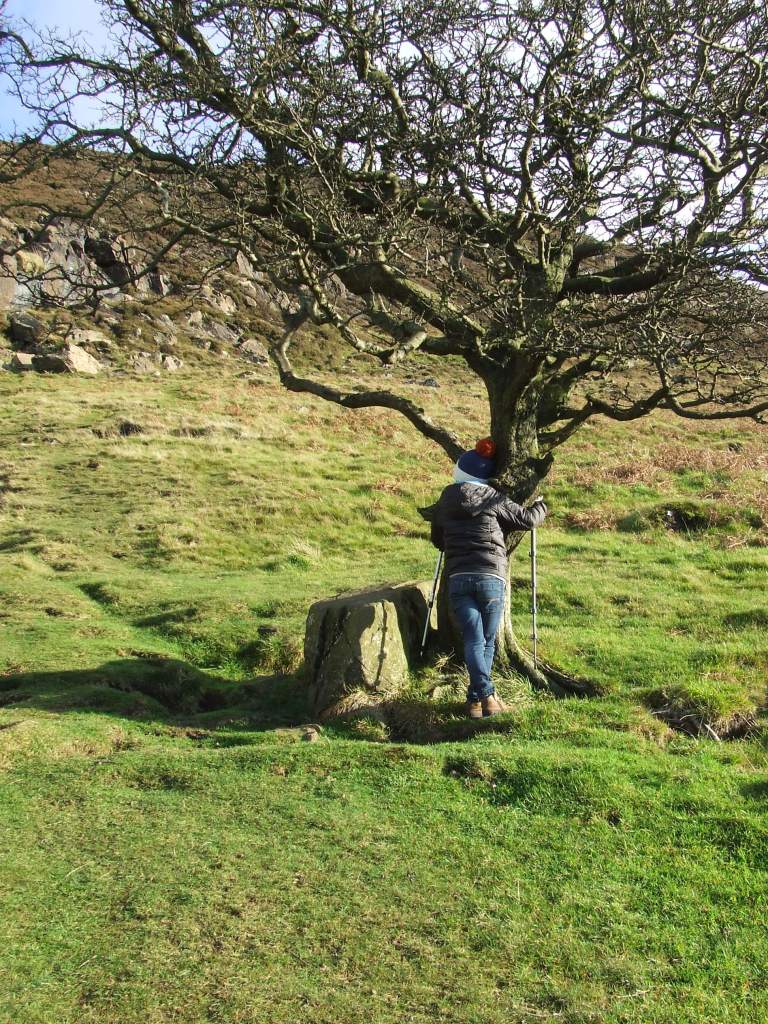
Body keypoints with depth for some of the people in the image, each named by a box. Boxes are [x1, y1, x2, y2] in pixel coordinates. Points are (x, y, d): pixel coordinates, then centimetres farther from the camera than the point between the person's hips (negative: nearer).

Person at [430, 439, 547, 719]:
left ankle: (484, 695, -17)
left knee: (473, 640, -3)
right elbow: (527, 519, 8)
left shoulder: (446, 500, 15)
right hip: (491, 577, -2)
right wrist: (541, 506, 29)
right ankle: (477, 696, 6)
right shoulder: (493, 498, 5)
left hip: (457, 578, 2)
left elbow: (437, 539, 26)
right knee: (487, 641, 9)